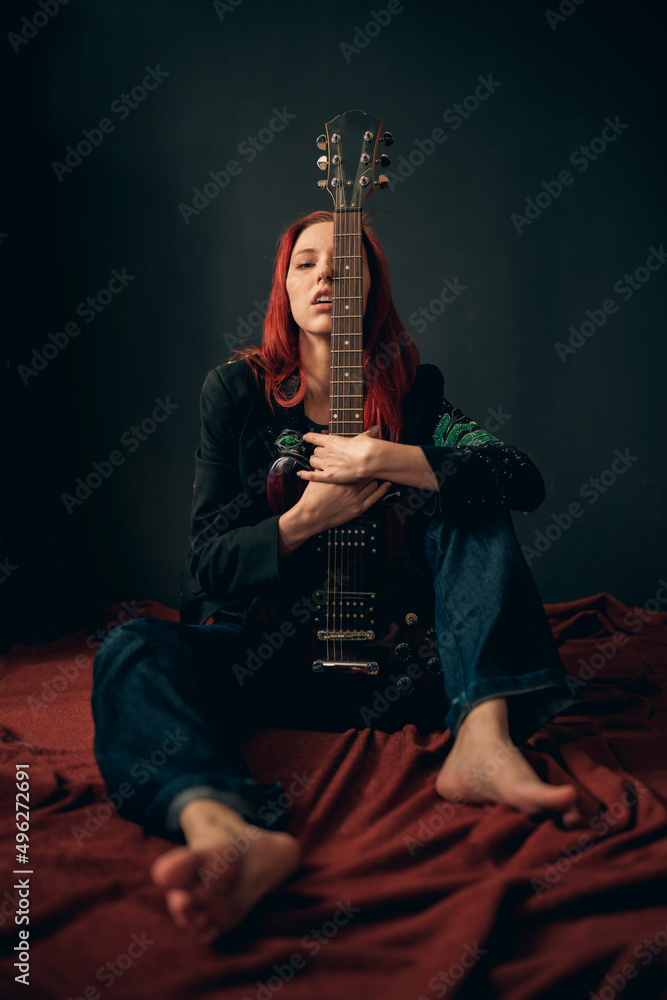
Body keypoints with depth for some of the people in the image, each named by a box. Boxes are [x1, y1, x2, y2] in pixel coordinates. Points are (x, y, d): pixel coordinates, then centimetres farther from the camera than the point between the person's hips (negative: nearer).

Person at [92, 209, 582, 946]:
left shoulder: (412, 391, 4)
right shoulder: (236, 390, 1)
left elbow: (524, 480, -12)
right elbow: (208, 562, -3)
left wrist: (389, 461, -25)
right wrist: (304, 521, -21)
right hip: (260, 646, -1)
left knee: (472, 509, -14)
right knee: (131, 650, -27)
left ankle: (483, 739, -31)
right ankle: (224, 831, -57)